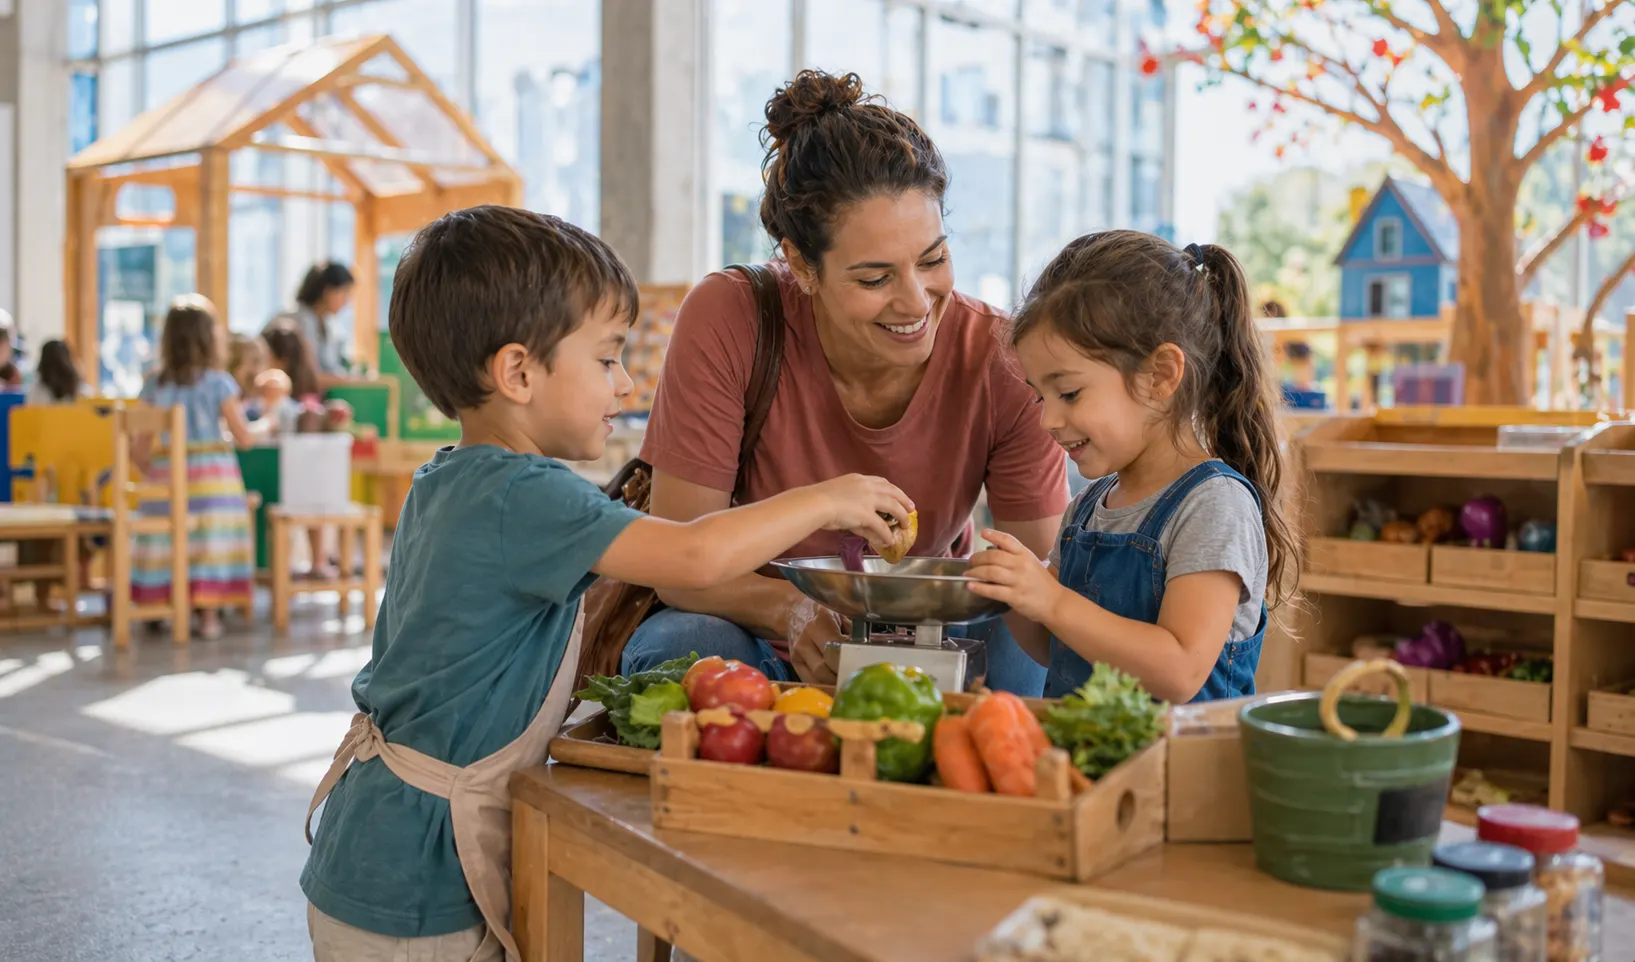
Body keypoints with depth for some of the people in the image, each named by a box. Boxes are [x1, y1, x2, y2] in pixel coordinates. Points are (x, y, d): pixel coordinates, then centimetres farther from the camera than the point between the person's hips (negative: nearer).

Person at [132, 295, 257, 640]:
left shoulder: (154, 384, 3)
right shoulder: (218, 382, -6)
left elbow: (141, 448, 4)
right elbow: (244, 438, -4)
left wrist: (152, 472, 21)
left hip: (165, 473, 3)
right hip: (213, 473, -3)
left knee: (167, 539, 13)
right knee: (211, 539, 4)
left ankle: (160, 607, 19)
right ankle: (209, 614, 4)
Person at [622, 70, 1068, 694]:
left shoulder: (1001, 361, -19)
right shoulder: (727, 321, -23)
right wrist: (794, 611, -39)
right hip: (757, 628, -1)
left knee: (1024, 647, -30)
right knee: (687, 646, -34)